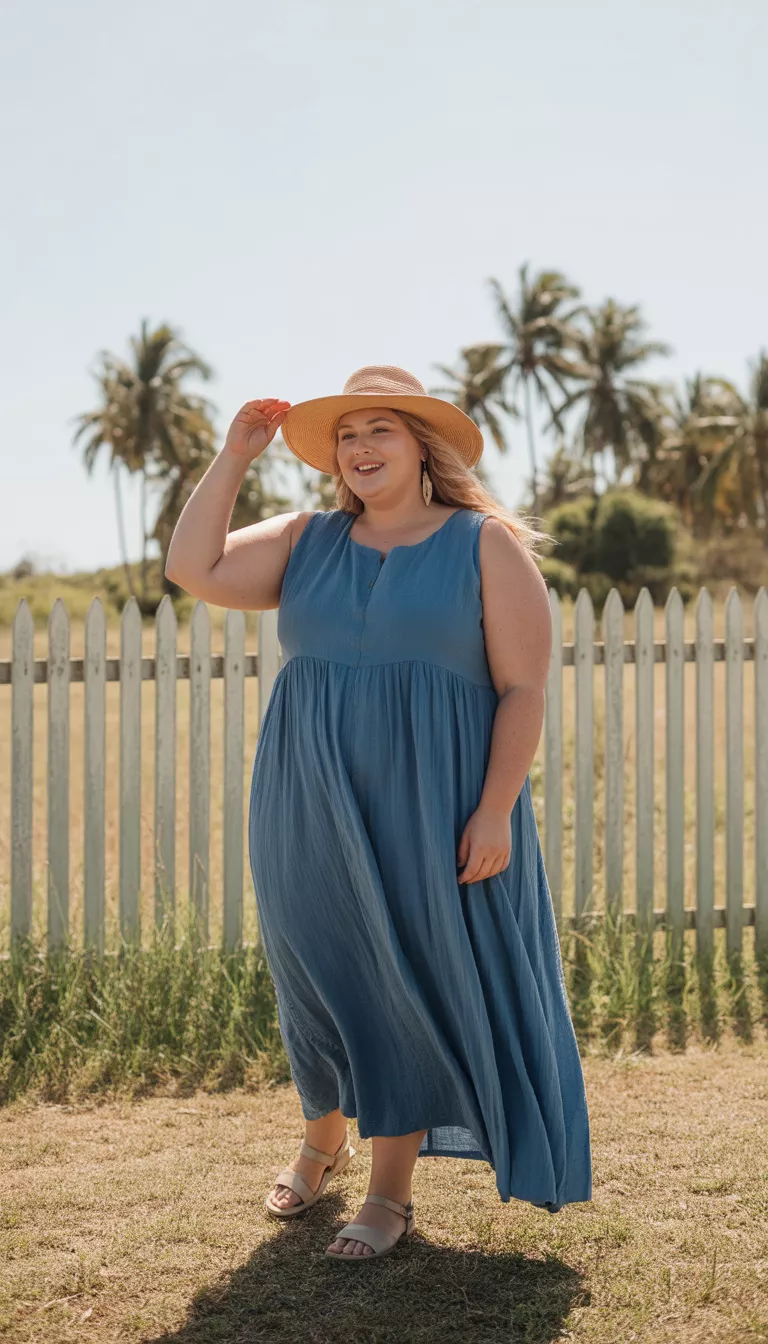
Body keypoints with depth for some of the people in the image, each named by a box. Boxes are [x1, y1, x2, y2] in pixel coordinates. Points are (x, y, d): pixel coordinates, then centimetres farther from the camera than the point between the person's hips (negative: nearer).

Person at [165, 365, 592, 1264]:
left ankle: (393, 1192, 15)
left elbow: (524, 691, -6)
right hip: (313, 815, 4)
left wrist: (496, 810, -15)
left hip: (428, 814, -4)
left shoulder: (486, 544, -1)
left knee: (411, 986, 2)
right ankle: (323, 1140, 38)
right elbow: (194, 570, -2)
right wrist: (235, 456, -1)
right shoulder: (308, 540, 10)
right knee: (319, 978, 13)